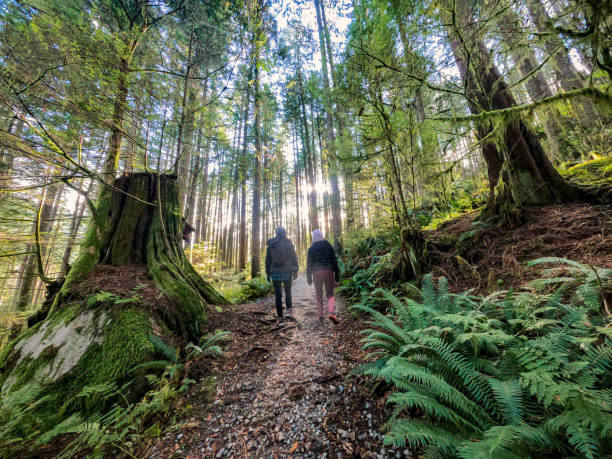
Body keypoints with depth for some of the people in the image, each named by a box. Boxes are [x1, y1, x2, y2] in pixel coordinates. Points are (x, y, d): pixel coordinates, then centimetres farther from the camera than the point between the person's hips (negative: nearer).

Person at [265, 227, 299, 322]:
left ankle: (280, 317, 11)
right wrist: (295, 271, 5)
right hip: (287, 272, 0)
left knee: (278, 295, 8)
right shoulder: (289, 244, -3)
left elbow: (268, 260, 3)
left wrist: (268, 273, 10)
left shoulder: (271, 245, 0)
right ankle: (289, 310, 3)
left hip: (275, 273, 1)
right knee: (288, 292, 18)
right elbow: (294, 258, -2)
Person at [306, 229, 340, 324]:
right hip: (329, 271, 1)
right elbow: (334, 261, 4)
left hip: (317, 272, 0)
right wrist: (337, 274, 9)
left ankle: (320, 316, 11)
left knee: (319, 295, 11)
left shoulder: (311, 248, 2)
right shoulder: (328, 246, 5)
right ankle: (331, 313, -12)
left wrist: (309, 277, 8)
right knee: (330, 294, 7)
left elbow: (309, 263, 2)